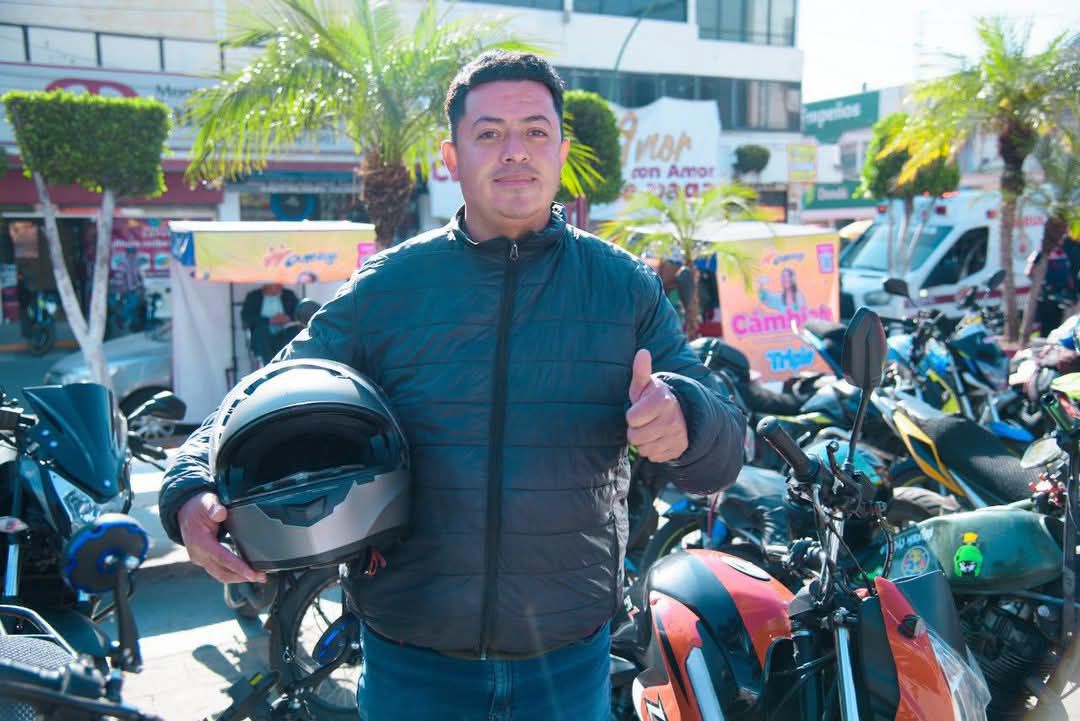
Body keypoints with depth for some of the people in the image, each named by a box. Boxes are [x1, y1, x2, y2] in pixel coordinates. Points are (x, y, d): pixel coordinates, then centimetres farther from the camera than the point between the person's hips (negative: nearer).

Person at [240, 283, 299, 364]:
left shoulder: (289, 295, 17)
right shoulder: (253, 296, 10)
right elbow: (246, 317, -4)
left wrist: (288, 319, -14)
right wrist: (270, 320, -16)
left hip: (285, 336, 1)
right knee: (261, 329, -34)